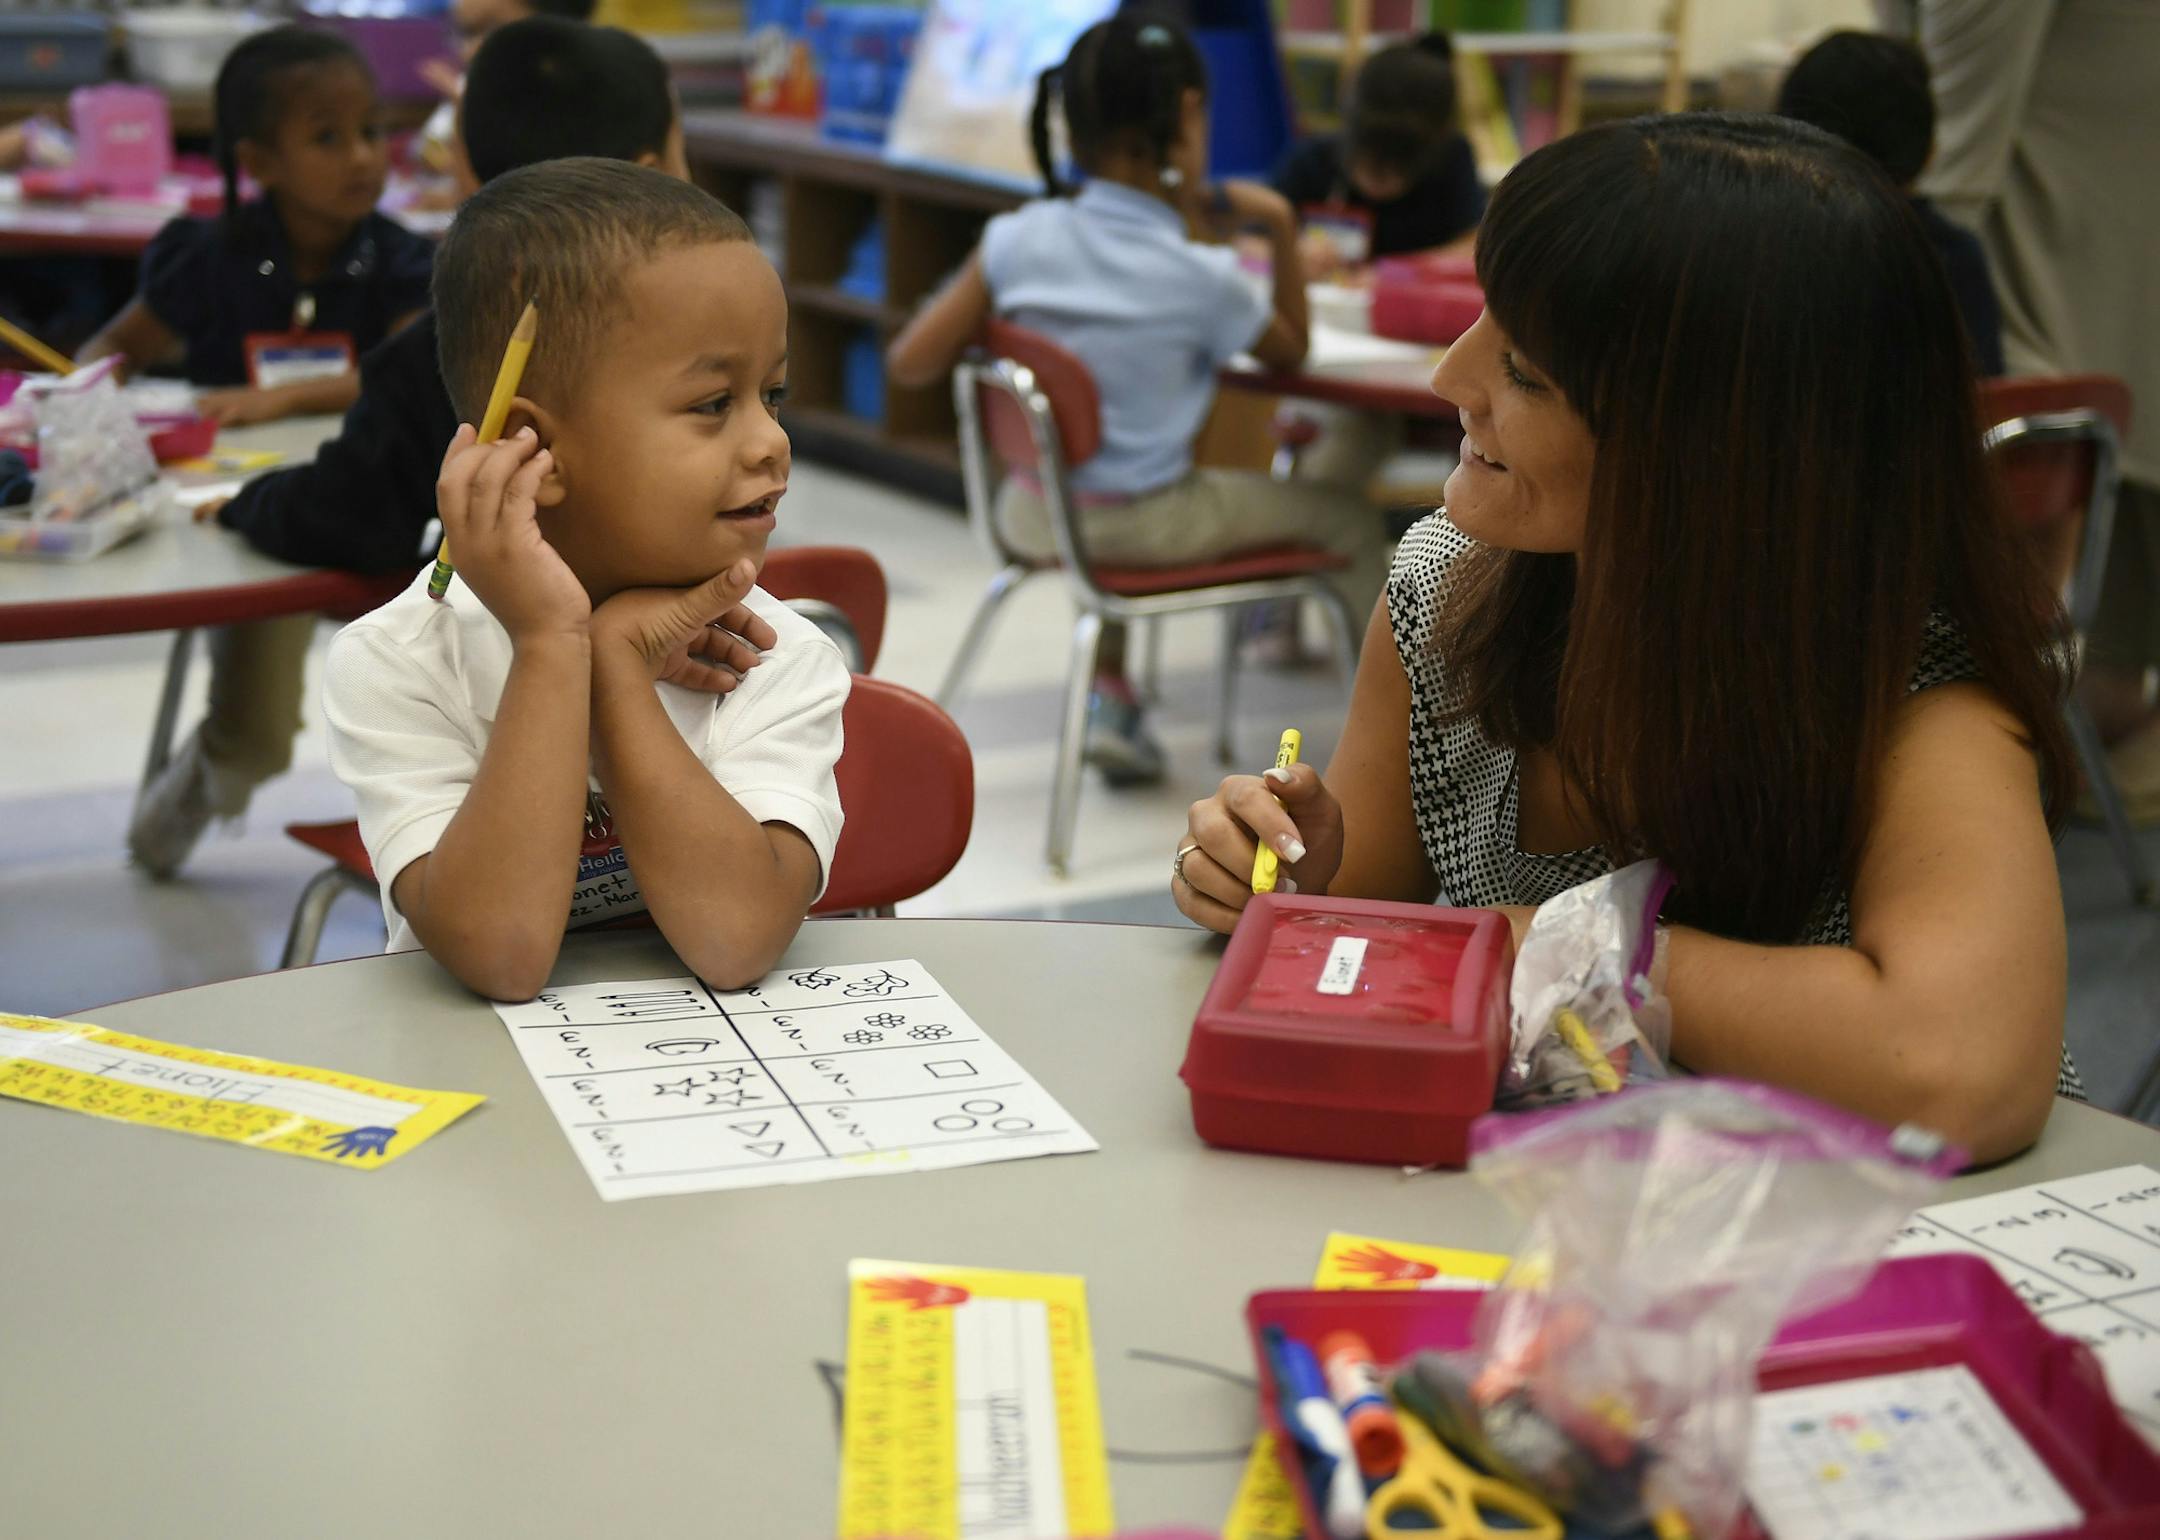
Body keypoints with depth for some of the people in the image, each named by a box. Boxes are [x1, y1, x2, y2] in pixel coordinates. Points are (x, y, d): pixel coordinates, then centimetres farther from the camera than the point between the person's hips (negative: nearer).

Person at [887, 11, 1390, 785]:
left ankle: (1109, 697, 36)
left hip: (1035, 518, 5)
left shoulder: (1020, 238, -11)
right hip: (1145, 524, -4)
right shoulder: (1201, 278, -18)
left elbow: (910, 362, -8)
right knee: (1349, 517, 15)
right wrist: (1282, 228, 2)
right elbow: (1291, 351, 3)